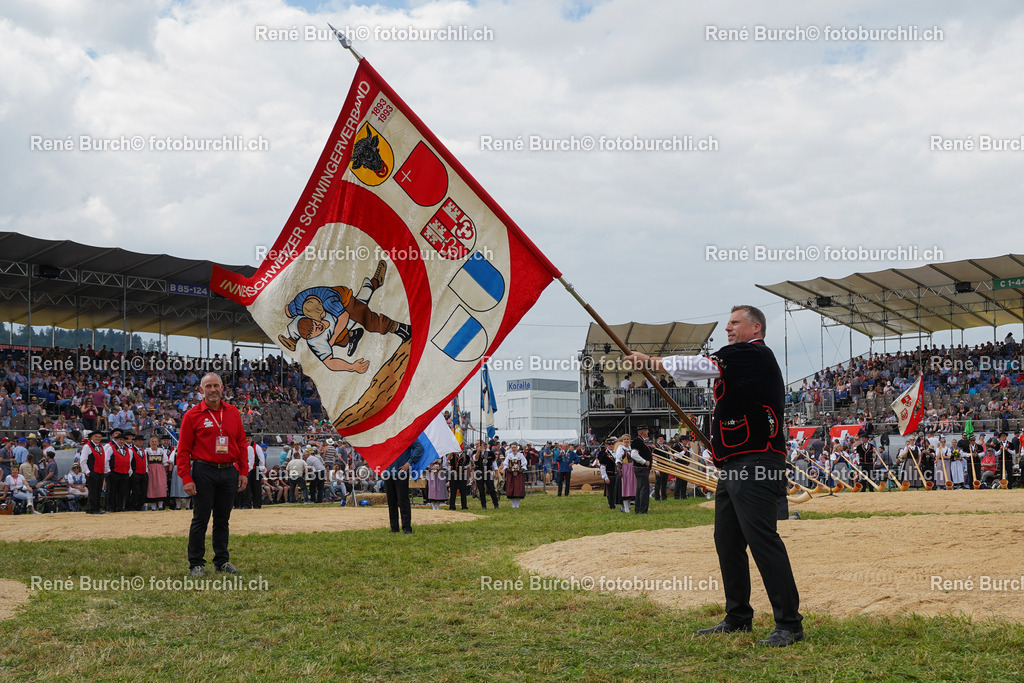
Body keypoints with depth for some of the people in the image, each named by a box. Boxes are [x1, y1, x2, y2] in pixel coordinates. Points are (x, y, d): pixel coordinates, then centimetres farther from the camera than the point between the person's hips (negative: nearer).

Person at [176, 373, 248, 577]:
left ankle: (222, 561, 19)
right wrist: (186, 478, -11)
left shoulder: (233, 412, 10)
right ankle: (196, 564, 7)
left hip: (229, 472, 4)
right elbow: (183, 449, -4)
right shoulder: (192, 415, -2)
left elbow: (241, 443, 13)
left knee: (223, 519, 11)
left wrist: (243, 471, 6)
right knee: (200, 519, 0)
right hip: (204, 472, -4)